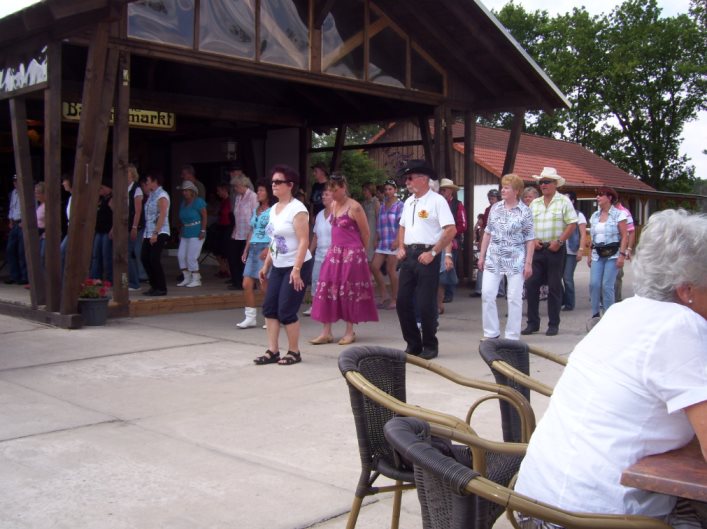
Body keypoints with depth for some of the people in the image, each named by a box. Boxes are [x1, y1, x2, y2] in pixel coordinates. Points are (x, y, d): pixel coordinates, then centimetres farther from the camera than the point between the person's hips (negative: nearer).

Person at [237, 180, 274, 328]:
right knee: (247, 284, 2)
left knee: (266, 285, -3)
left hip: (266, 249, -7)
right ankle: (251, 317, 9)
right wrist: (246, 250, 15)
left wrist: (268, 249, -22)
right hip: (253, 249, 8)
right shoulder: (255, 210, 17)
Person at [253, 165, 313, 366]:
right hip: (278, 267, 8)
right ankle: (273, 351, 11)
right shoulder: (274, 209, 11)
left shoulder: (297, 209, -14)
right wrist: (266, 265, 16)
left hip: (296, 267, -8)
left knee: (286, 311, -6)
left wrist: (296, 269, -25)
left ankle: (294, 352, 9)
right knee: (269, 308, 4)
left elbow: (304, 241, -20)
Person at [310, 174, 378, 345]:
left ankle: (350, 331, 12)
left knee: (349, 291, 0)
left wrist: (360, 252, 7)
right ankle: (326, 332, 7)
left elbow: (366, 233, -5)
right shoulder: (333, 205, 9)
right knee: (327, 290, 2)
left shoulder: (354, 207, -12)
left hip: (351, 254, -7)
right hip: (334, 253, 7)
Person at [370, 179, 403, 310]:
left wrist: (397, 241, -19)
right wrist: (376, 239, 9)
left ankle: (394, 299, 7)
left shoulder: (399, 205, -4)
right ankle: (384, 295, 10)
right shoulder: (382, 206, 16)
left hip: (393, 242, -7)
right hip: (382, 242, 7)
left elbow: (402, 225, -11)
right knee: (374, 267, -1)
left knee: (391, 270, -4)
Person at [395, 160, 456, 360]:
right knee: (403, 302, 6)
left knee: (426, 304, -3)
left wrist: (433, 253, -16)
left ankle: (430, 346, 13)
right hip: (408, 255, 7)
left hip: (427, 256, -7)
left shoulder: (437, 201, -8)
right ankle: (413, 344, 20)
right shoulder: (408, 202, 15)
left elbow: (451, 230, -14)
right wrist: (401, 248, 9)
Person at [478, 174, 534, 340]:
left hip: (515, 261, -4)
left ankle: (512, 337, 11)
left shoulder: (525, 211, -4)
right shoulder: (495, 208, 7)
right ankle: (491, 333, 12)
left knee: (514, 298, 1)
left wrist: (528, 263, -9)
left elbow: (530, 239, -4)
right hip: (493, 259, 4)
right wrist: (482, 255, 10)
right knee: (487, 294, -1)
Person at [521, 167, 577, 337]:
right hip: (537, 249, 4)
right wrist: (532, 240, -3)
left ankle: (553, 324, 10)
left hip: (555, 250, -4)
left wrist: (559, 241, -15)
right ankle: (533, 323, 10)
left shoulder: (564, 202, -2)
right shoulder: (535, 203, 12)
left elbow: (572, 224, -7)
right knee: (531, 285, 0)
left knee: (554, 287, 1)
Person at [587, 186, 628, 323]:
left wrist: (622, 255, -15)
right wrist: (589, 254, 13)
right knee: (594, 284, -5)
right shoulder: (594, 216, 12)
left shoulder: (618, 214, -4)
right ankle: (595, 314, 6)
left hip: (612, 254, -5)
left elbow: (624, 236, -8)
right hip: (597, 255, 5)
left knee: (607, 286, -8)